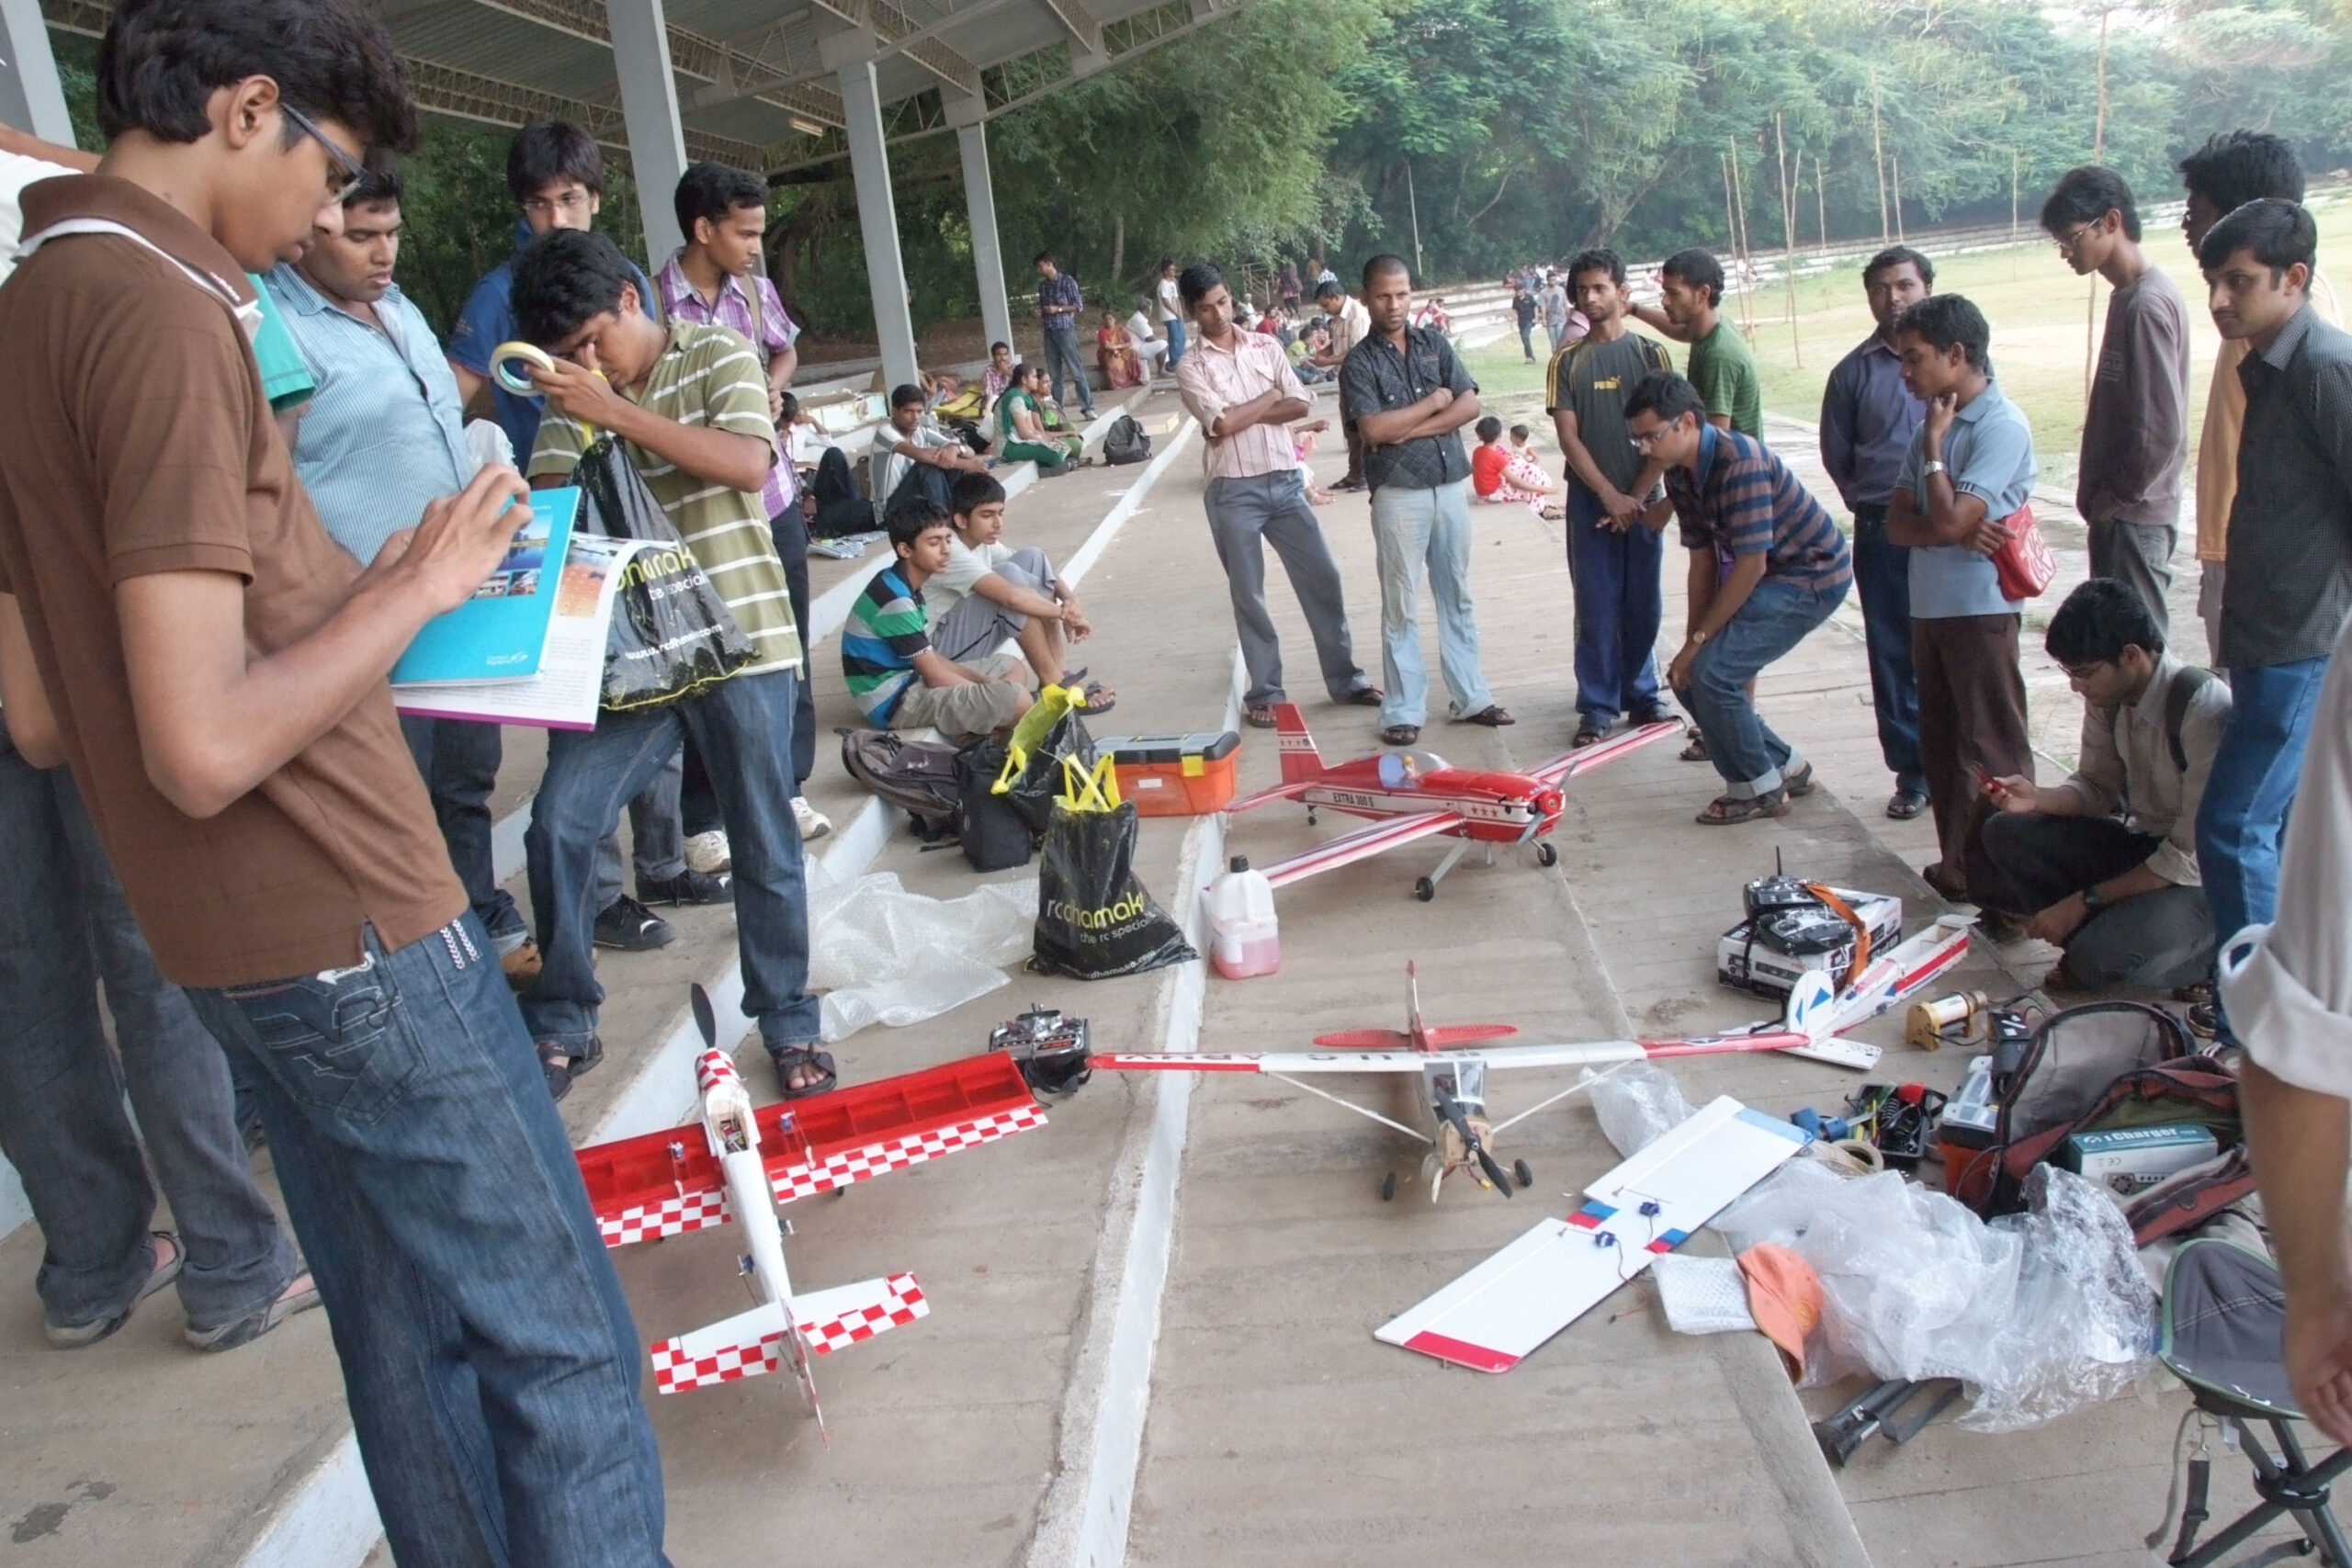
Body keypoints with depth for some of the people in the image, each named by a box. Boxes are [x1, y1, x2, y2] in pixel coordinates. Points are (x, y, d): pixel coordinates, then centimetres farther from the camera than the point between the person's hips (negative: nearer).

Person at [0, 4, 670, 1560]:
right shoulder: (160, 315, -17)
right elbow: (206, 747, -24)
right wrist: (411, 590, -12)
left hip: (240, 951, 10)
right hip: (350, 928, -9)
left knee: (408, 1337, 19)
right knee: (561, 1346, 2)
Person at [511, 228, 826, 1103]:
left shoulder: (715, 356, -2)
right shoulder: (572, 397, 8)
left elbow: (749, 464, -19)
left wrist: (615, 411, -23)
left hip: (740, 639, -3)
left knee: (764, 846, 4)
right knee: (558, 827, -4)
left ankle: (788, 1025, 22)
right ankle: (561, 1026, 14)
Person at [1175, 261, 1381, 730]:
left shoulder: (1265, 346, 8)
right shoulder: (1191, 368, -4)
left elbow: (1300, 406, -2)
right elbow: (1221, 423, -17)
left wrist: (1242, 415, -12)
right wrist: (1270, 397, -4)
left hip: (1285, 481, 3)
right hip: (1234, 493, -3)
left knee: (1322, 579, 5)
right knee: (1248, 595, 5)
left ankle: (1345, 678, 18)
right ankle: (1265, 693, 16)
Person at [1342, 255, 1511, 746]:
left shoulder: (1434, 343, 8)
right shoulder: (1359, 362, -3)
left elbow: (1471, 406, -1)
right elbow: (1375, 429, -16)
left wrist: (1410, 429, -11)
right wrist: (1434, 401, -7)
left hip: (1451, 485, 4)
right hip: (1399, 494, -4)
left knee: (1457, 596, 12)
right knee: (1401, 605, 1)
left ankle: (1470, 697, 21)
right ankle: (1403, 709, 8)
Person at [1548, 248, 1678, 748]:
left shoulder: (1650, 354, 3)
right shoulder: (1566, 362, 4)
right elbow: (1567, 436, -3)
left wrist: (1637, 495, -10)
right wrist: (1610, 495, -12)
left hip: (1642, 499, 0)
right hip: (1591, 501, 0)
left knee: (1644, 605, 7)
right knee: (1596, 607, 2)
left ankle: (1641, 693, 21)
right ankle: (1597, 705, 9)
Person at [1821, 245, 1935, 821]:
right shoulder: (1854, 371, 7)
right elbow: (1837, 454, 15)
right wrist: (1872, 503, 8)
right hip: (1883, 535, 2)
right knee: (1893, 656, 5)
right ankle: (1912, 774, 15)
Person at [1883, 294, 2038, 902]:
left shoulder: (2002, 427, -14)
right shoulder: (1934, 422, 11)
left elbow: (1948, 519, -22)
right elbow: (1898, 522, 5)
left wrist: (1932, 447, -10)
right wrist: (1960, 535, -13)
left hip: (1980, 608, -8)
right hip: (1929, 605, 8)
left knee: (1995, 754, -2)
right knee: (1941, 747, 14)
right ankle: (1958, 868, 25)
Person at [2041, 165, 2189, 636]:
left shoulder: (2148, 304, -17)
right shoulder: (2127, 295, 12)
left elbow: (2161, 429, -22)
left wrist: (2113, 498, -12)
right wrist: (2098, 496, 14)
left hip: (2135, 515, -9)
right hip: (2119, 511, 9)